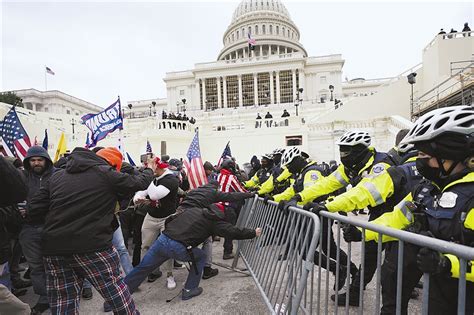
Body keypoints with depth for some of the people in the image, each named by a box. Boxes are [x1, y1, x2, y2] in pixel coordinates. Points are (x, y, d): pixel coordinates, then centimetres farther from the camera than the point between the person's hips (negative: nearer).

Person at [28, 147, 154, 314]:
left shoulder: (57, 176, 11)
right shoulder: (105, 173, -4)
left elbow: (34, 209, 10)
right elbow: (139, 182, 5)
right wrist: (149, 169, 24)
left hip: (53, 247, 5)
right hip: (92, 246, -5)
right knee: (114, 288, 12)